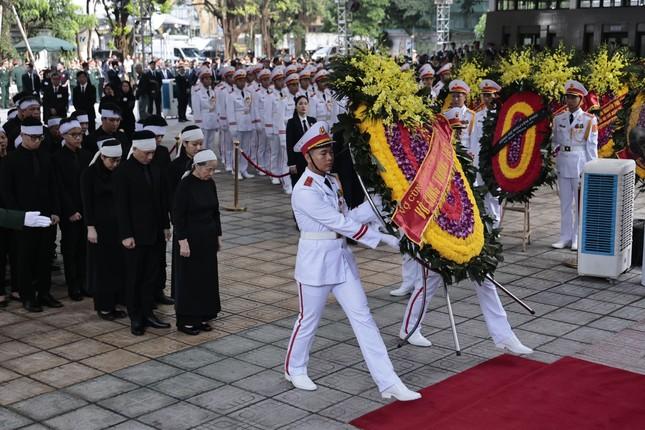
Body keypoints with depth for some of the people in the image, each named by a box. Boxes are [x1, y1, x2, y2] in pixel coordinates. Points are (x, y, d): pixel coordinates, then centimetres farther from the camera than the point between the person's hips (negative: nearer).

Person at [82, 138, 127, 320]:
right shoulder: (90, 173, -7)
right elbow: (87, 202, -8)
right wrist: (90, 227, -13)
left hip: (118, 224, 4)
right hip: (100, 224, -4)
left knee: (119, 263, 5)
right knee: (102, 265, 3)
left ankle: (114, 303, 15)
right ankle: (103, 306, 12)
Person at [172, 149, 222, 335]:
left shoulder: (210, 183, 4)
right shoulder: (185, 185, -15)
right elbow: (177, 216, -16)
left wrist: (218, 235, 12)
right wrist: (182, 241, -19)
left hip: (208, 238, 7)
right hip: (191, 238, -7)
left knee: (207, 276, 11)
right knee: (189, 277, 1)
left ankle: (202, 317, 22)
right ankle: (185, 320, 12)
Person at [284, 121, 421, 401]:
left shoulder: (332, 182, 8)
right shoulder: (304, 191, -19)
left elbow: (348, 218, 4)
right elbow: (340, 224, -22)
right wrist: (382, 239, -23)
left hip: (341, 257, 7)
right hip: (316, 259, -7)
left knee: (362, 317, 3)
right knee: (309, 318, 10)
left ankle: (388, 383, 4)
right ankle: (294, 369, 36)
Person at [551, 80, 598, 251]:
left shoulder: (589, 119, -3)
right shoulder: (558, 118, 7)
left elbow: (592, 145, -4)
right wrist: (556, 151, -1)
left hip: (581, 164, -4)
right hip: (563, 164, 4)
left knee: (581, 202, 3)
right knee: (565, 202, 8)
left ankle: (578, 238, 9)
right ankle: (566, 237, 15)